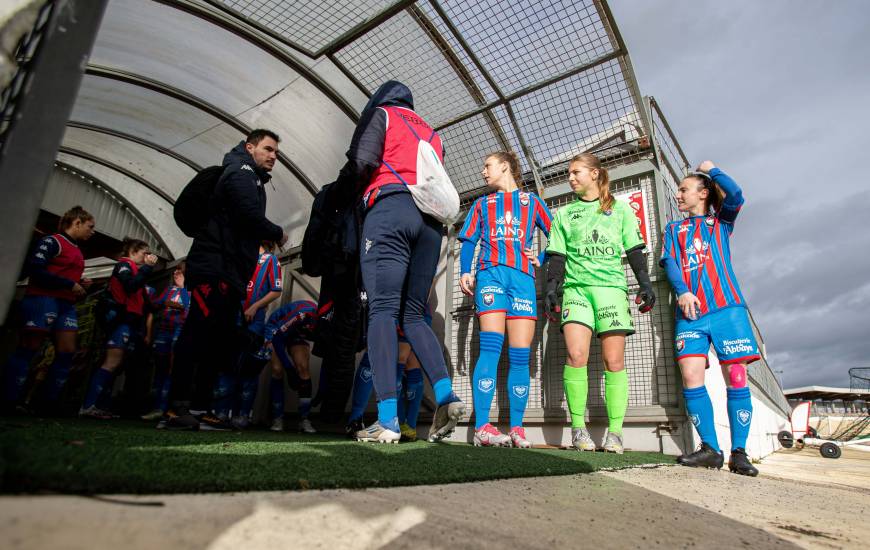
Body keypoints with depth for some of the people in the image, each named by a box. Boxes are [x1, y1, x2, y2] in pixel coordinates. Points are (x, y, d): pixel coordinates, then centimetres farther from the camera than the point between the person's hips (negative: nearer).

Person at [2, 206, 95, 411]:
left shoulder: (76, 250, 21)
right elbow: (34, 269, -16)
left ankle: (50, 401, 6)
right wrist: (70, 284, -16)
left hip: (66, 304, 8)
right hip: (43, 299, -8)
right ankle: (9, 400, -1)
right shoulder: (52, 241, -4)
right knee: (28, 349, -6)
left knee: (67, 352, 1)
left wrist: (81, 285, 5)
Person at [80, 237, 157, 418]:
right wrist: (147, 267, -14)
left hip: (130, 320, 9)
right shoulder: (124, 264, 0)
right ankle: (87, 406, -19)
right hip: (122, 319, -9)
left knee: (115, 363, 5)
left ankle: (96, 405, 6)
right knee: (112, 363, -16)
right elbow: (131, 286, -19)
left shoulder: (134, 269, 23)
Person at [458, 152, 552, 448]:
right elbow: (468, 242, 14)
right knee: (491, 345, -17)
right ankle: (482, 426, -20)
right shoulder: (482, 204, 24)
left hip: (522, 278, 1)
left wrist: (541, 259, 2)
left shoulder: (531, 201, 22)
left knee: (520, 354, -5)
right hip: (491, 274, 0)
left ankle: (517, 428, 1)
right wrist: (465, 272, -1)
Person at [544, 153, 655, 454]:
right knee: (576, 355, -17)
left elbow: (634, 250, 13)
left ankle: (615, 432, 2)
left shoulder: (620, 209, 17)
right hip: (576, 288, 1)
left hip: (612, 287, 0)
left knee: (614, 360, -6)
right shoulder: (563, 214, 20)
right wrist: (551, 288, 3)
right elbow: (557, 256, 14)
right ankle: (578, 427, -7)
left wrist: (645, 283, 2)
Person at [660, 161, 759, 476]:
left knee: (736, 379, -4)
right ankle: (710, 449, -3)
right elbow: (670, 263, 7)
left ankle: (739, 452, 5)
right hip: (689, 312, 2)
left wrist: (711, 170, 12)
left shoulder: (721, 222, 17)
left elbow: (736, 196, -4)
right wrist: (682, 291, -12)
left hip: (726, 308, -1)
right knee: (691, 378, -11)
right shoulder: (674, 229, 23)